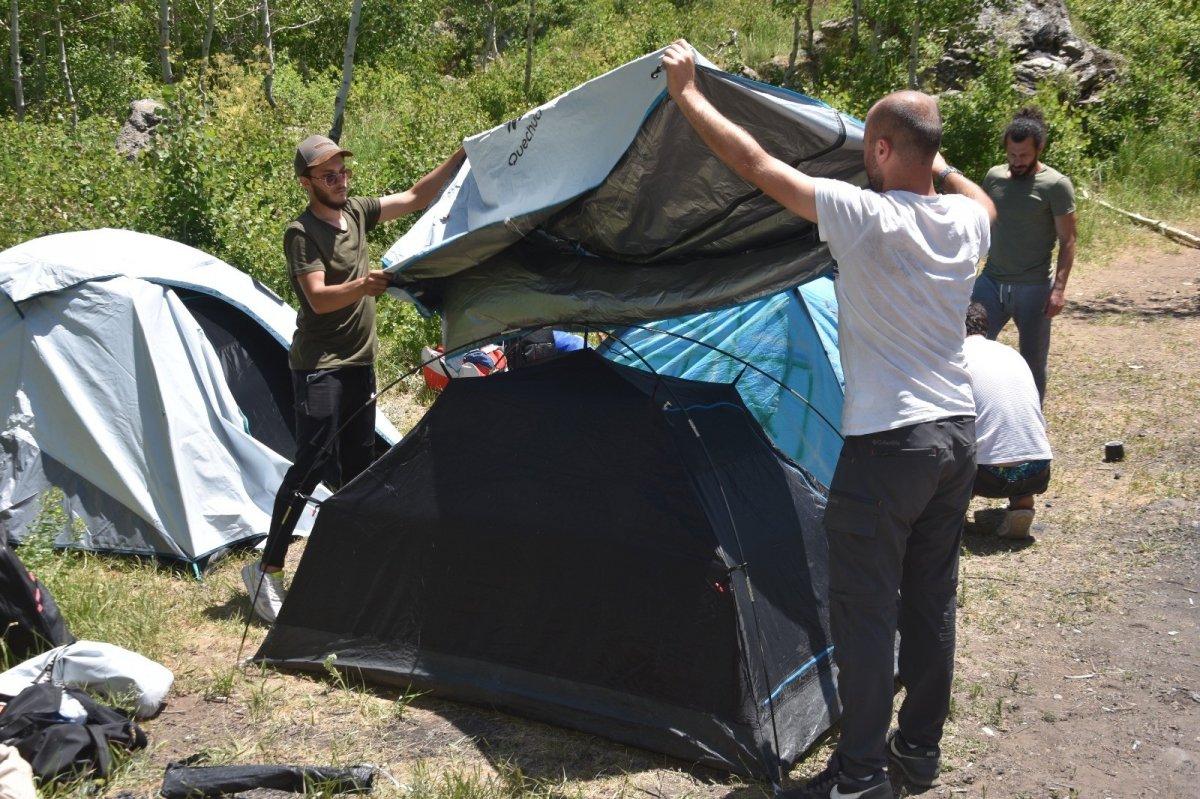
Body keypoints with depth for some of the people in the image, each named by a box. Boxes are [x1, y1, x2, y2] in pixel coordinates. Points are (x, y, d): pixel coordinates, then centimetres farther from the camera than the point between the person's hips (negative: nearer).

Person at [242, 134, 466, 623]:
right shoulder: (301, 233, -13)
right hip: (319, 367, -8)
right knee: (311, 464, -11)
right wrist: (359, 286, -42)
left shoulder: (357, 212, 8)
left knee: (358, 464, 11)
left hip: (358, 362, 8)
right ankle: (267, 570, -4)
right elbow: (319, 298, -24)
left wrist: (461, 157, 3)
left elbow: (417, 197, 11)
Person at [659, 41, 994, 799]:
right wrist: (938, 163, 41)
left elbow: (755, 163, -11)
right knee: (932, 599, 17)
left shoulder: (865, 216, -16)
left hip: (887, 446, -7)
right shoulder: (967, 219, 3)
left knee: (866, 612, 3)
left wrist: (687, 92, 1)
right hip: (959, 434, 7)